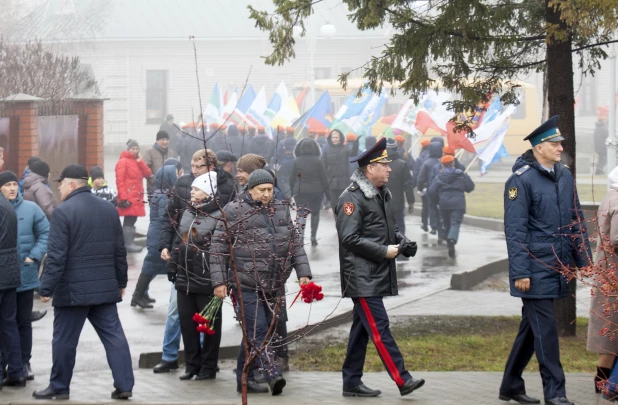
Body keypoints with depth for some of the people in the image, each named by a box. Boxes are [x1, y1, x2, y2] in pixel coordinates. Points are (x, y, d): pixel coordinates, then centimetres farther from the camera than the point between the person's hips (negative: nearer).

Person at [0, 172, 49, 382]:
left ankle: (24, 363, 17)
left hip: (25, 276, 1)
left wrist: (34, 256, -5)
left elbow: (45, 233, 4)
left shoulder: (30, 208, -1)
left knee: (23, 321, 10)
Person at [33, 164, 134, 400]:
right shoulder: (109, 210, 9)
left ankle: (59, 387, 14)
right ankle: (124, 385, 3)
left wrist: (46, 288, -11)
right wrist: (121, 282, 22)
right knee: (113, 336, 6)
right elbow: (119, 251, 14)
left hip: (73, 289, -6)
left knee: (64, 339, 5)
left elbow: (56, 255, -15)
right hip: (105, 287, 6)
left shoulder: (63, 212, -12)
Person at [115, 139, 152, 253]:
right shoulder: (123, 162, -6)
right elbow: (119, 180, -13)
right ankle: (128, 245, -11)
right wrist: (123, 197, -19)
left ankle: (130, 243, 16)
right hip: (128, 198, -8)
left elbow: (148, 174, 7)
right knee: (129, 221, -10)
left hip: (137, 197, 8)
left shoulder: (137, 161, 18)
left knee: (132, 220, 11)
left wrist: (140, 161, -3)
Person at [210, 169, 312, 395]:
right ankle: (273, 375, -20)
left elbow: (295, 243, 16)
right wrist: (219, 281, -7)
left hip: (274, 286, 5)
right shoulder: (234, 211, -4)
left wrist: (303, 273, 6)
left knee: (253, 333, 11)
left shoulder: (281, 210, 13)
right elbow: (219, 247, -3)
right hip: (247, 285, -5)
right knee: (258, 332, -12)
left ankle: (245, 379, 18)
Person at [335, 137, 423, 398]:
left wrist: (401, 242, 6)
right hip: (361, 276, -10)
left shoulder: (383, 194, 15)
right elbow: (349, 238, -19)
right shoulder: (352, 198, -14)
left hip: (378, 275, 10)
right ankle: (403, 380, -13)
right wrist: (384, 251, -19)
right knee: (379, 328, -10)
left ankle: (352, 383, 18)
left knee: (362, 328, 12)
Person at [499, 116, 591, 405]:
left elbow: (577, 220, 17)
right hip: (535, 269, -7)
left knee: (531, 327, 14)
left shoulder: (565, 176, 11)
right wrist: (520, 272, -16)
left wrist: (584, 260, 12)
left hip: (557, 267, 7)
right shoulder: (521, 180, -11)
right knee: (545, 328, -6)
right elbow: (515, 230, -13)